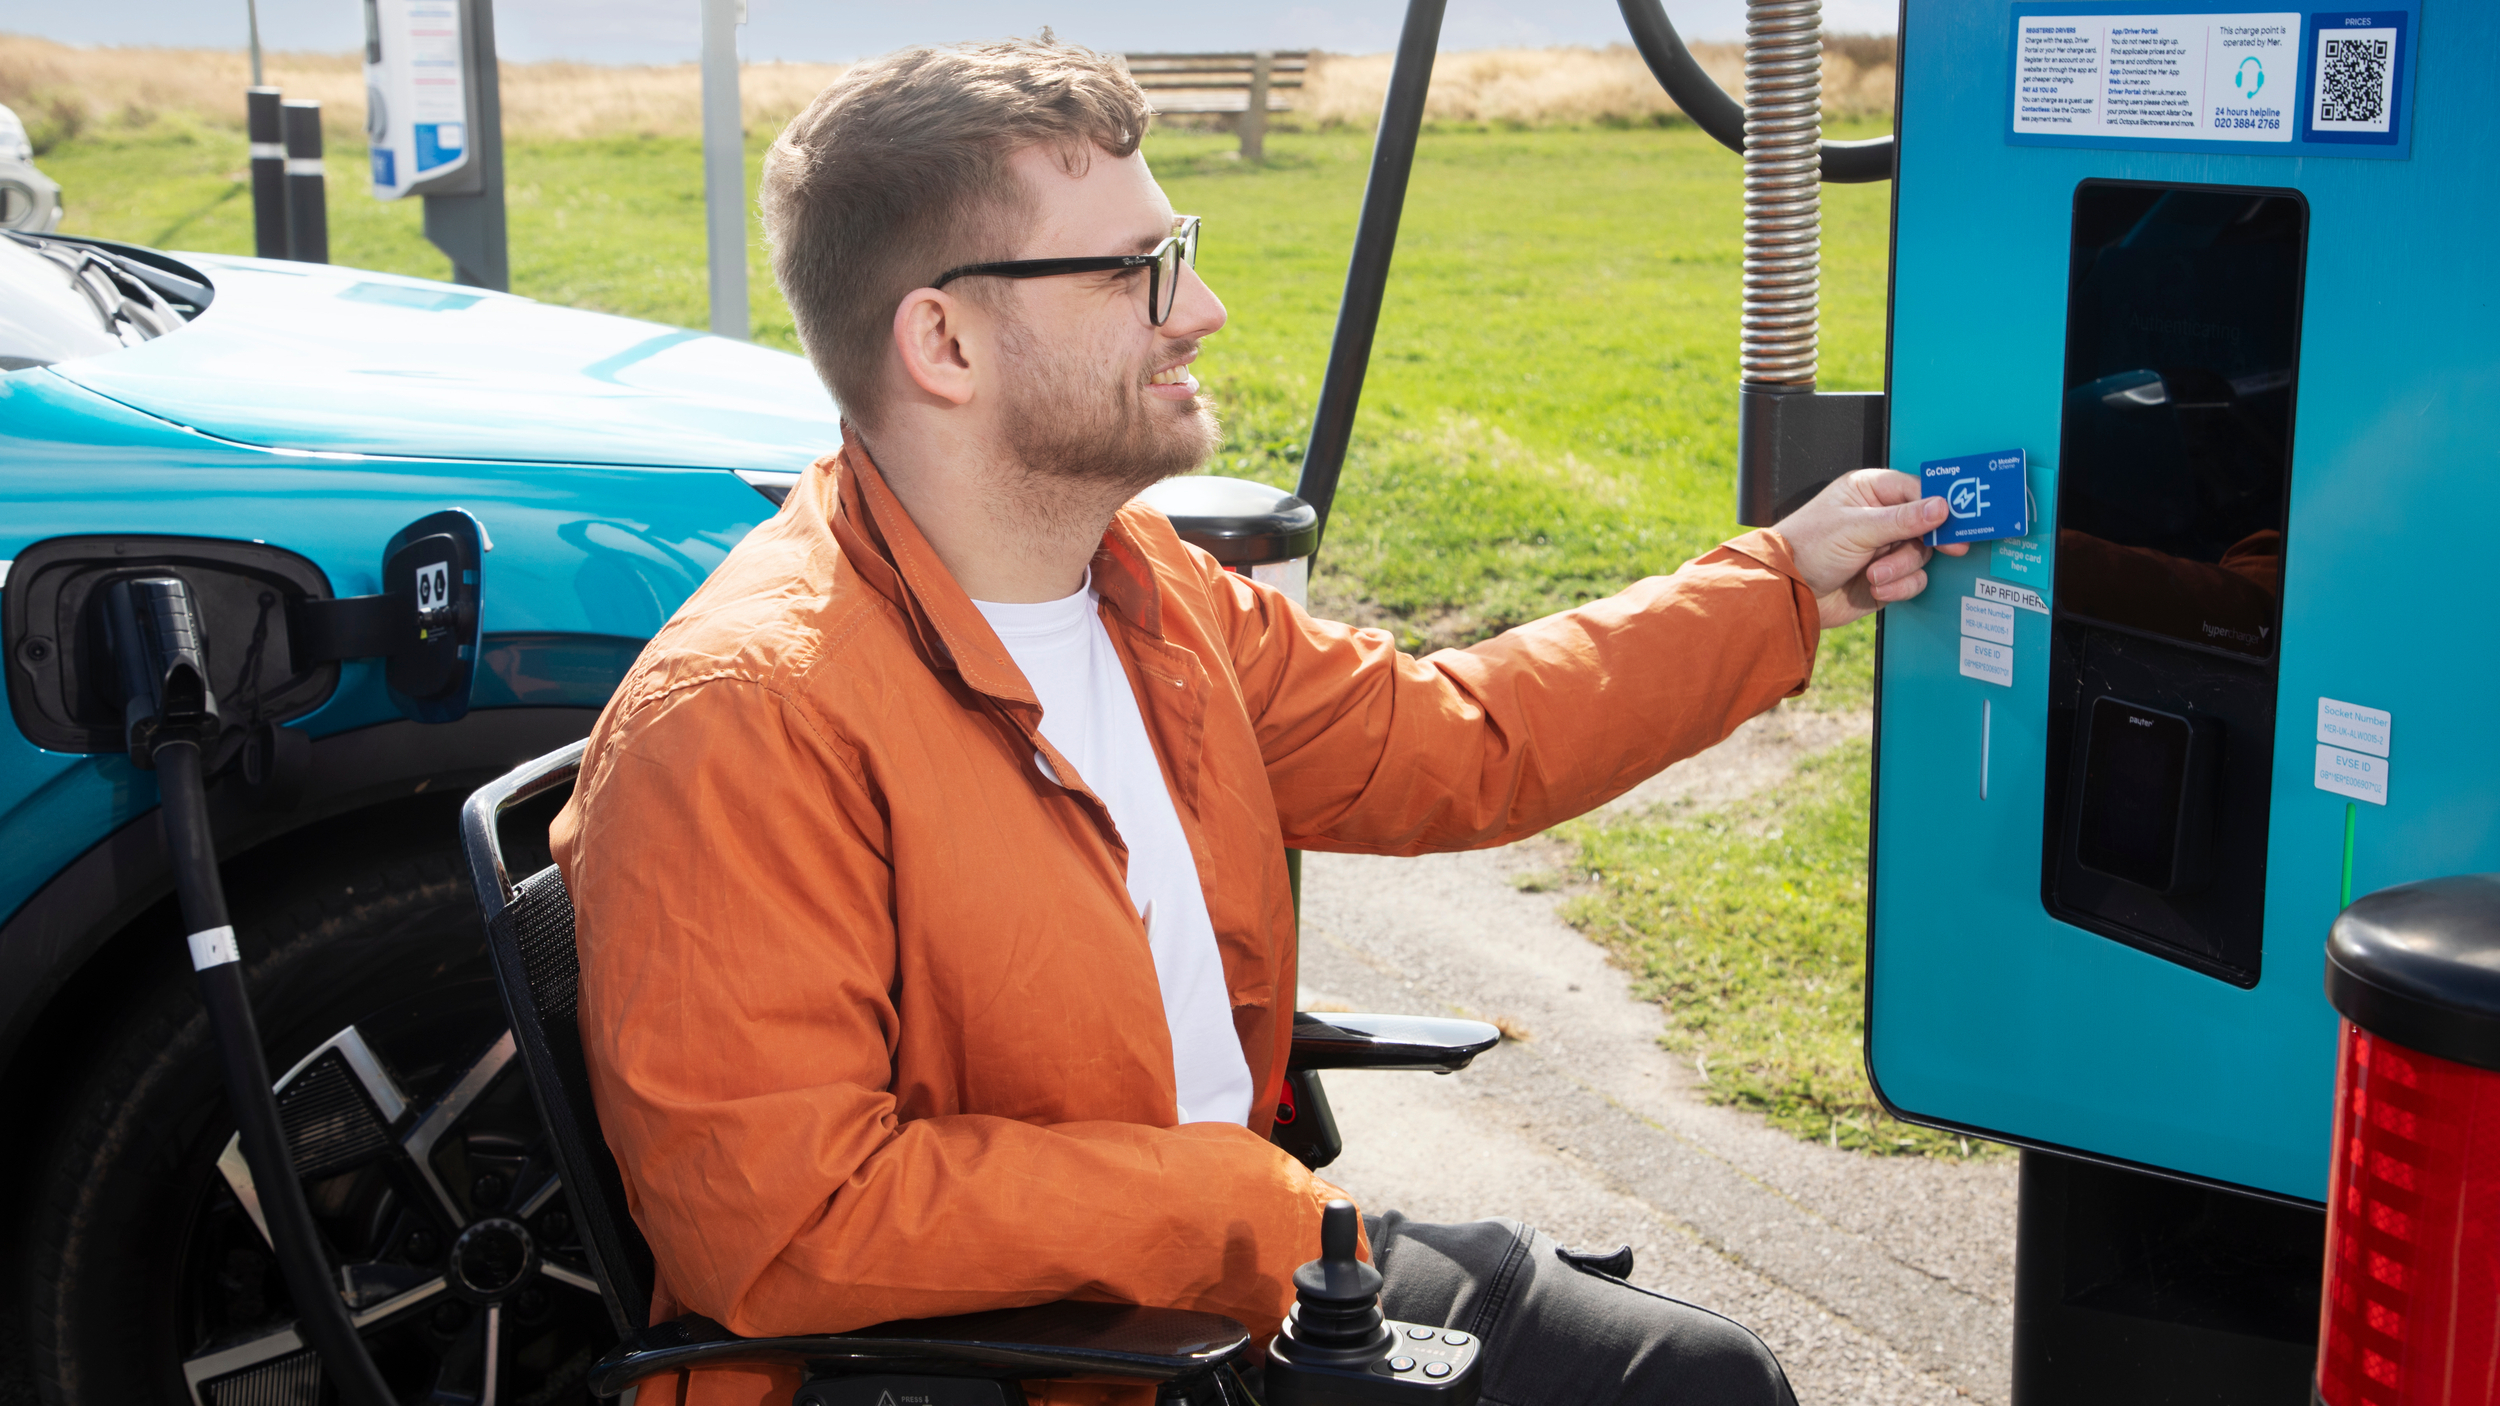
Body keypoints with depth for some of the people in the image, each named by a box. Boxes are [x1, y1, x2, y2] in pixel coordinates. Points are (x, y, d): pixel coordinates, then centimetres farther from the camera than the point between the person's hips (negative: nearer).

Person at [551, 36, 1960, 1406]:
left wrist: (1783, 582, 17)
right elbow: (777, 1227, -26)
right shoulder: (748, 717, -24)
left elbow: (1451, 743, 17)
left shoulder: (1151, 590, 4)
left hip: (1234, 1277, 9)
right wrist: (1251, 1206, -21)